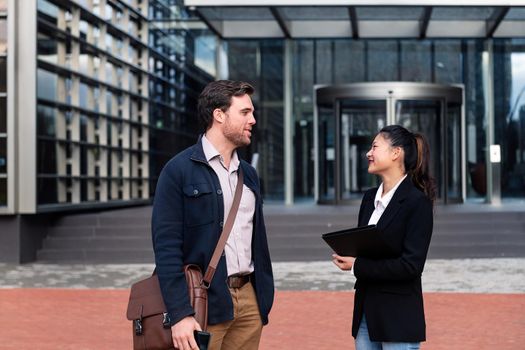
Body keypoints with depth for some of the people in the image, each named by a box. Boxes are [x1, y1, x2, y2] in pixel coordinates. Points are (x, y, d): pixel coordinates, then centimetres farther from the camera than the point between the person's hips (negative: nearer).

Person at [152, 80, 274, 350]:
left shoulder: (248, 173, 15)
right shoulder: (179, 171, -7)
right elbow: (166, 246, -13)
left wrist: (264, 295, 13)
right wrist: (180, 314, -19)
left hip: (249, 298, 6)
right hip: (204, 301, -6)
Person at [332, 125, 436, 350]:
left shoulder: (418, 202, -12)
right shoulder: (370, 198, 10)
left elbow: (411, 265, -18)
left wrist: (358, 266, -14)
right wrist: (347, 256, -7)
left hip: (398, 317, -7)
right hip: (366, 311, 7)